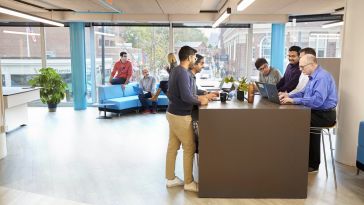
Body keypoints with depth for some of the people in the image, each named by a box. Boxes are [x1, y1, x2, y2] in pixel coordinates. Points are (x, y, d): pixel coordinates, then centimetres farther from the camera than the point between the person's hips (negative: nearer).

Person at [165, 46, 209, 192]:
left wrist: (197, 98, 11)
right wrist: (200, 102, -13)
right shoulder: (182, 73, -21)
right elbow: (186, 97, -29)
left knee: (172, 146, 15)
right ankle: (188, 182, 13)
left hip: (173, 113, 9)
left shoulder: (175, 70, 10)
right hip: (180, 116, -9)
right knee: (189, 148, 2)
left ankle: (170, 178, 25)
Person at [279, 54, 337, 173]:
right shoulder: (313, 76, 13)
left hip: (324, 115, -10)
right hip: (318, 112, 10)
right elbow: (304, 93, 17)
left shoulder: (322, 77, -20)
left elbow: (317, 100, -32)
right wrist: (289, 96, 0)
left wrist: (294, 100, -30)